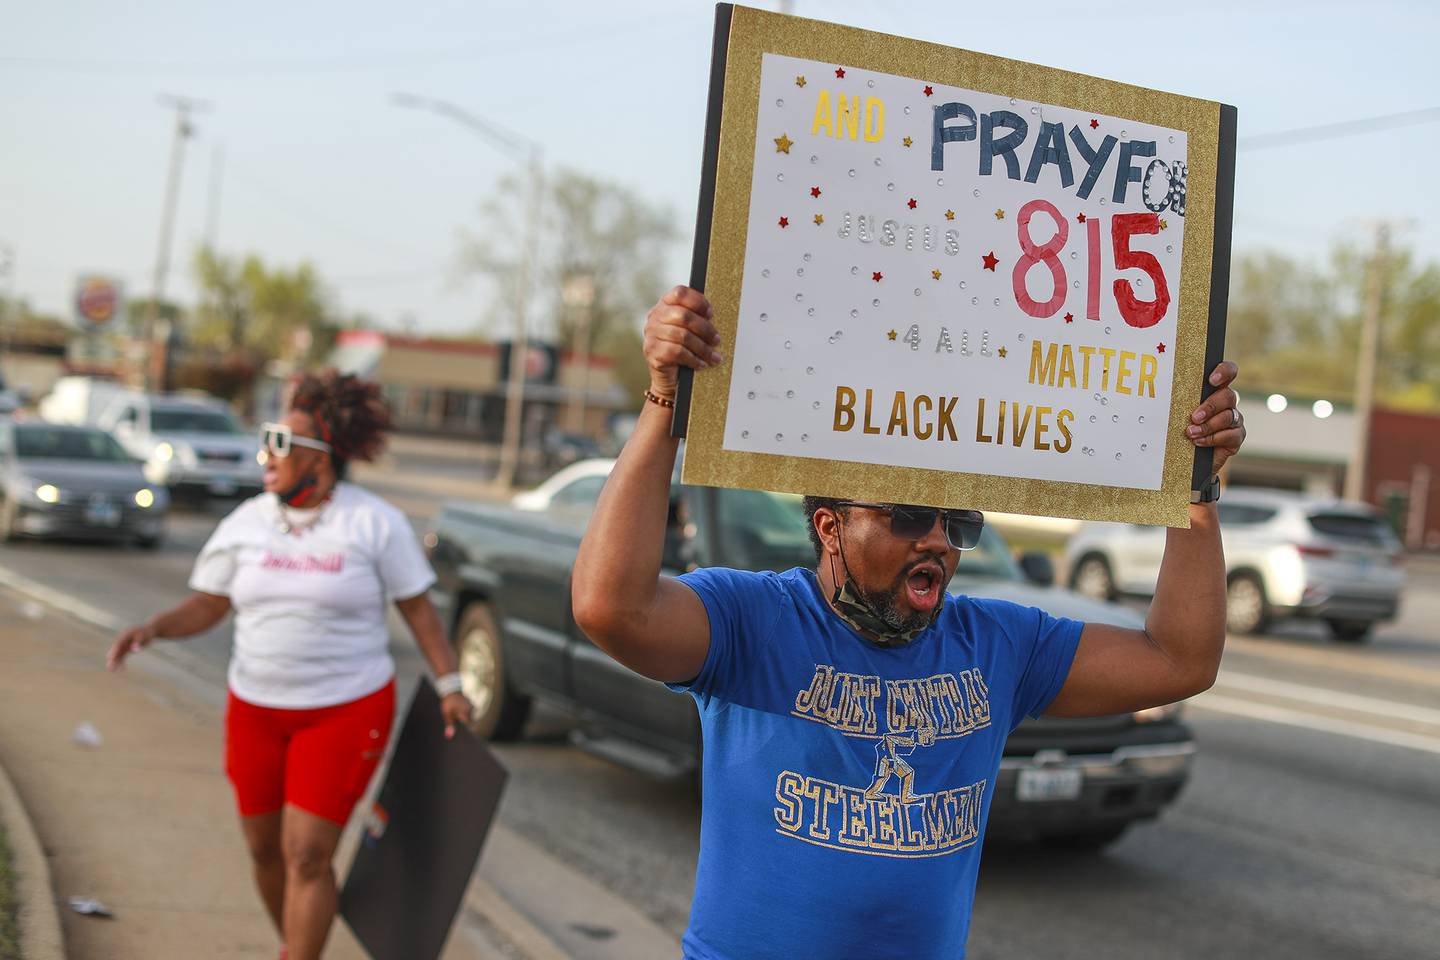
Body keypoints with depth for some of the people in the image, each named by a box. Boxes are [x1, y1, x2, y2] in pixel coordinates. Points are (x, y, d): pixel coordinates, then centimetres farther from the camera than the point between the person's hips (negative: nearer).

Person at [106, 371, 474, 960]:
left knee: (307, 854, -8)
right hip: (255, 711, 4)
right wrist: (151, 629, -15)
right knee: (265, 849, 13)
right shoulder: (245, 524, 1)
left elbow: (417, 607, -2)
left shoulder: (375, 523, -7)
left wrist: (448, 684, -6)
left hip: (345, 712, -4)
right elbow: (205, 607, 3)